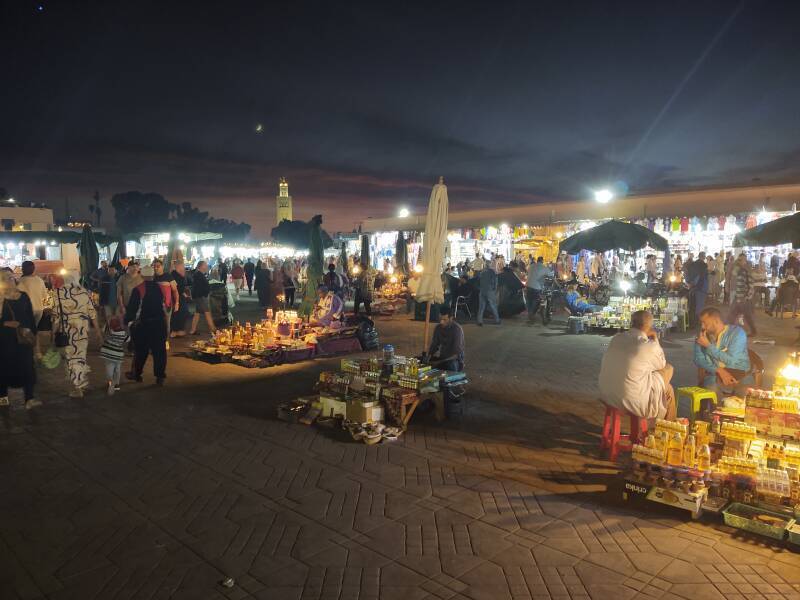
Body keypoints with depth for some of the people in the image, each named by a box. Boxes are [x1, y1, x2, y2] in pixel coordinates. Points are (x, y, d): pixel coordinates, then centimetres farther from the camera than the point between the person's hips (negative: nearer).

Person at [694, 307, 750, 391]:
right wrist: (719, 370, -19)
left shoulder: (737, 332, -7)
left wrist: (708, 346, -18)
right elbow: (699, 359, -3)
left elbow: (731, 361, -16)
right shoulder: (702, 335, 5)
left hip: (737, 372, -4)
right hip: (714, 374, 4)